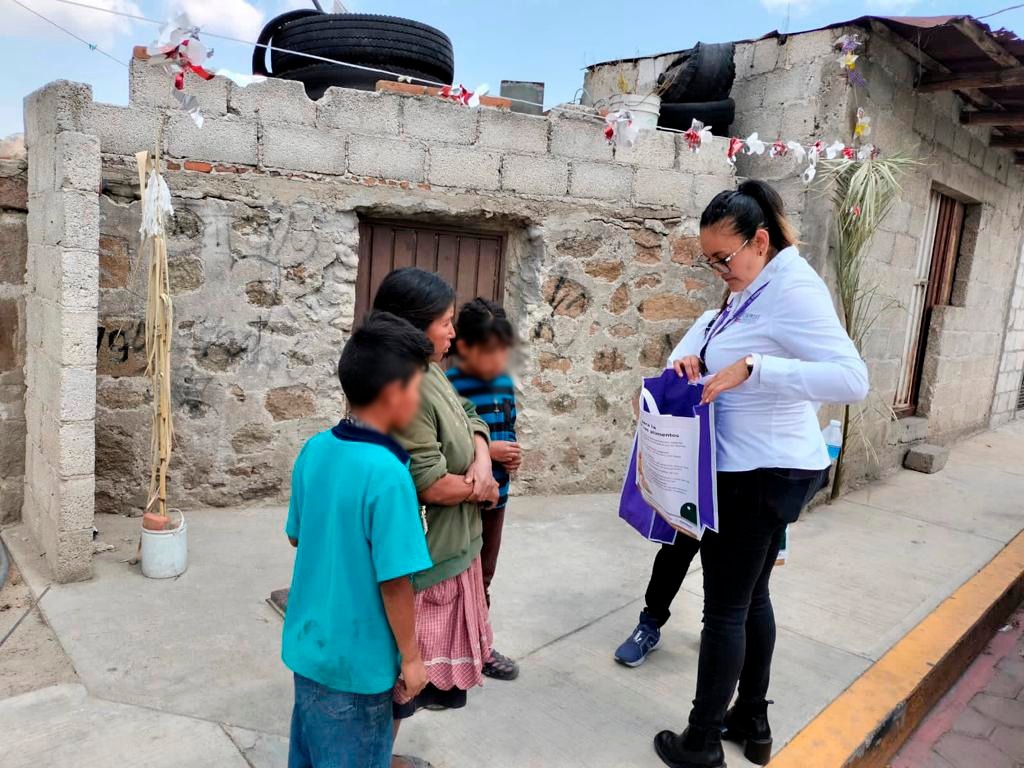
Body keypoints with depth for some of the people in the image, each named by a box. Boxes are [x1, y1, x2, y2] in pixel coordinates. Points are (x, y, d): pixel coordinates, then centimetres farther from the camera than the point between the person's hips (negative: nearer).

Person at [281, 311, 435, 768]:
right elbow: (394, 581, -22)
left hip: (308, 645, 7)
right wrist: (411, 657, -10)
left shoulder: (314, 449, -5)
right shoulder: (387, 473, -27)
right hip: (356, 660, -6)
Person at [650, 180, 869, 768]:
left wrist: (751, 366, -33)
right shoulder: (754, 287, 9)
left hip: (763, 475, -10)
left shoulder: (793, 289, -20)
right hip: (756, 470, 10)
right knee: (752, 598, 19)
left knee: (725, 609, 2)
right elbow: (715, 322, 26)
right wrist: (691, 353, 5)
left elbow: (853, 379, -29)